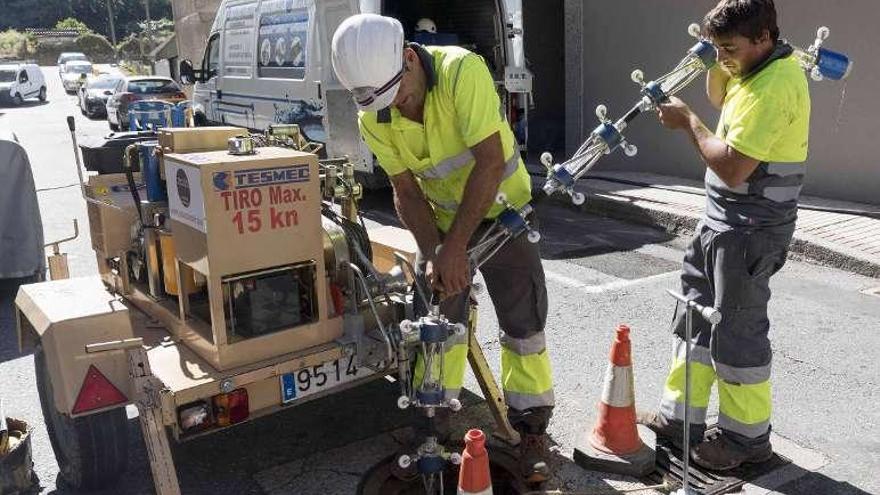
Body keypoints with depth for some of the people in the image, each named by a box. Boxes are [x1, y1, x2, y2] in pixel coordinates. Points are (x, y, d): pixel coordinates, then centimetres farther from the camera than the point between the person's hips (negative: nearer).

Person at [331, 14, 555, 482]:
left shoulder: (463, 70, -29)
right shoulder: (373, 118, -15)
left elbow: (490, 162, -33)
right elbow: (406, 191, -9)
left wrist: (455, 245, -33)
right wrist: (432, 251, -24)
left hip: (501, 208, -3)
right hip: (441, 217, 4)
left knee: (523, 321, -1)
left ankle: (532, 429, 15)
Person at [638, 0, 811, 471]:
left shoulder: (773, 87, -24)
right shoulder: (755, 66, 7)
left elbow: (732, 168, -26)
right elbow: (720, 98, 28)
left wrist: (688, 122, -14)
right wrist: (714, 61, 8)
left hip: (749, 232, -10)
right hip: (723, 221, 10)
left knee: (736, 334, 1)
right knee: (694, 318, 16)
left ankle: (747, 437, 18)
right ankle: (681, 414, 29)